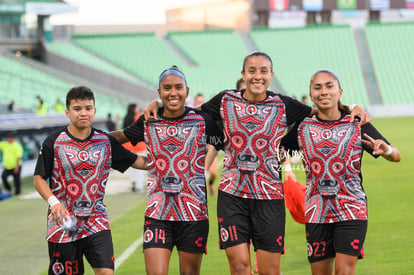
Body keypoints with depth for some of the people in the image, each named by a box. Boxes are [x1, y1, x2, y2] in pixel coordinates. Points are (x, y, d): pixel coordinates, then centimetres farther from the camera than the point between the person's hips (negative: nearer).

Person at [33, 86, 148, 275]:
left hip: (97, 222, 2)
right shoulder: (53, 142, -4)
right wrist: (53, 202, -18)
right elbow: (39, 179, -2)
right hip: (63, 224, -2)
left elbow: (138, 162, 9)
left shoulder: (105, 141, 4)